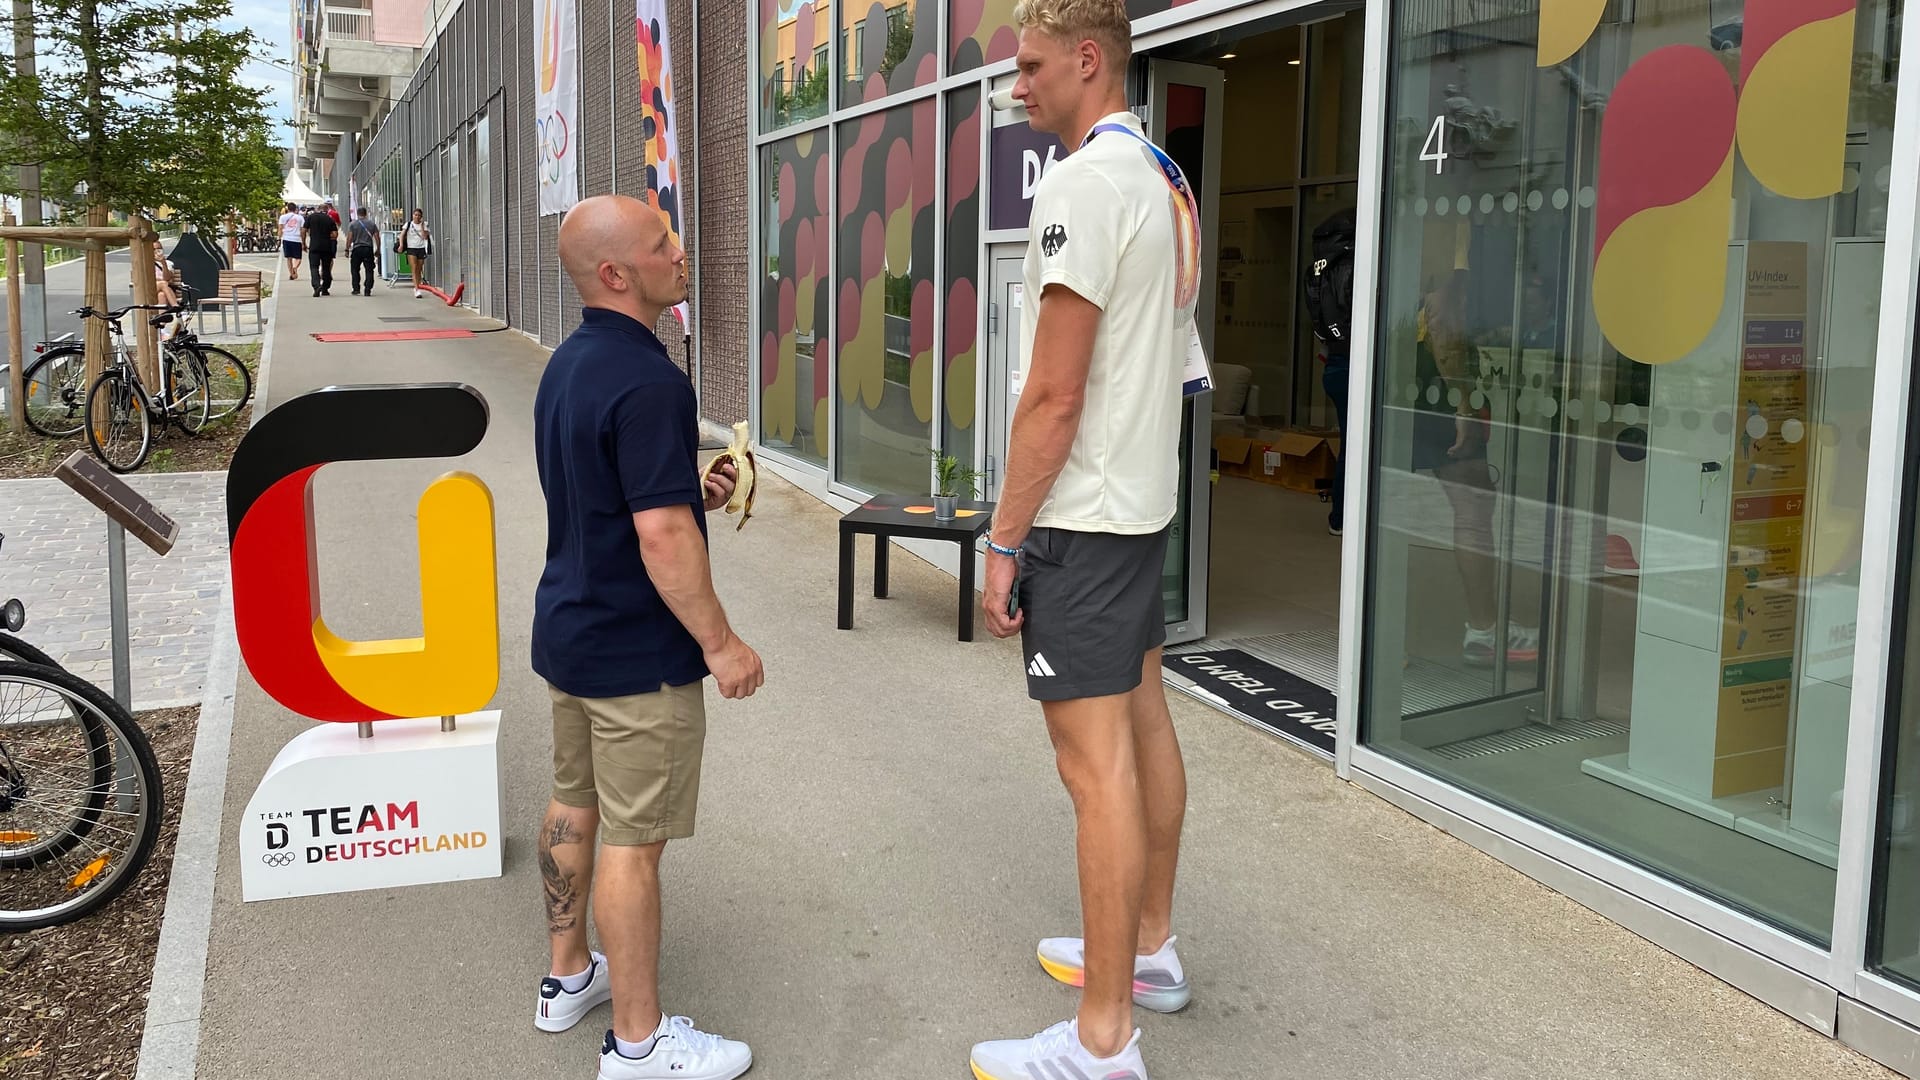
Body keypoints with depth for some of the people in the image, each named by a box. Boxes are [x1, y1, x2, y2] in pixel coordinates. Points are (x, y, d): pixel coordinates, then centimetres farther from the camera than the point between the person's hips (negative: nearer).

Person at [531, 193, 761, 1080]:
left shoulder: (567, 365, 8)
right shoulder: (647, 380, -24)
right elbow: (662, 536, -27)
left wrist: (693, 492, 7)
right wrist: (720, 644, -18)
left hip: (567, 628, 10)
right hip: (637, 652, -10)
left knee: (573, 804, 20)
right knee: (633, 839, -1)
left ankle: (568, 975, 36)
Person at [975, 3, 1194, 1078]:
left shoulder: (1084, 185, -18)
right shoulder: (1167, 182, 13)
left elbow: (1054, 395, -21)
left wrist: (1005, 539, -15)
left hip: (1080, 516, -10)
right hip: (1145, 503, 10)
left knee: (1097, 762, -6)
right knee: (1144, 724, 17)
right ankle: (1150, 949, 32)